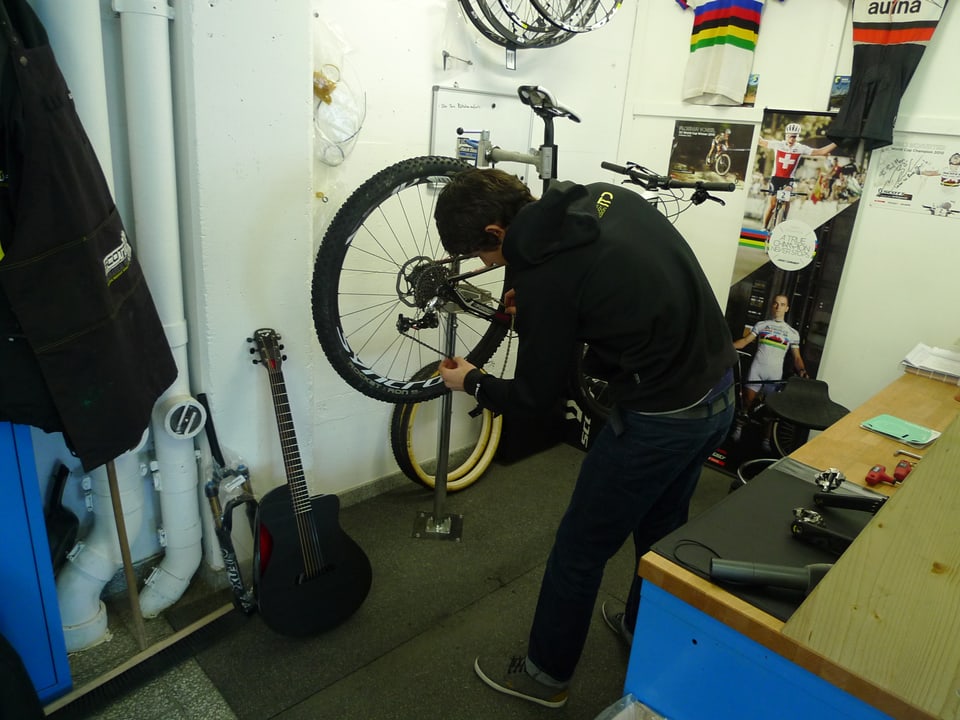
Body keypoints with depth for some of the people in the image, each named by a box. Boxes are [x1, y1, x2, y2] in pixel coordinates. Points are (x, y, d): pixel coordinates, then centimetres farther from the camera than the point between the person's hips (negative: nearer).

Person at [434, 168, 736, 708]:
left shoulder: (543, 275, -21)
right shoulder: (606, 195, 1)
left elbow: (539, 395, -9)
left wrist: (471, 382, 9)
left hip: (661, 417, -9)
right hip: (719, 390, 9)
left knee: (580, 548, 10)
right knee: (661, 529, 27)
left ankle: (546, 676, 30)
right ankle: (642, 630, 50)